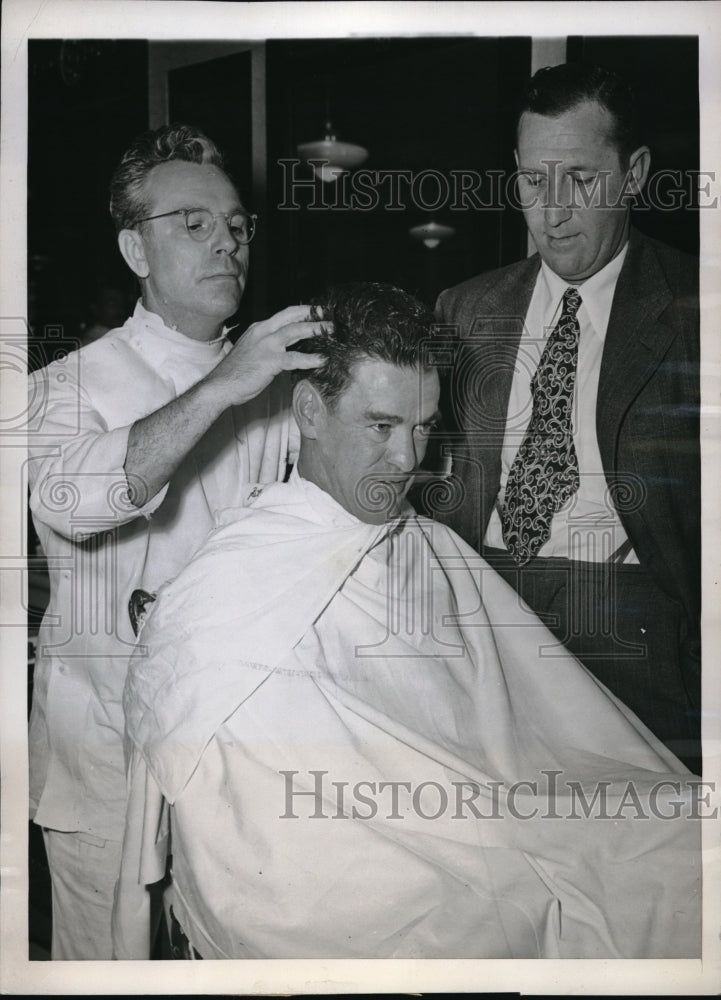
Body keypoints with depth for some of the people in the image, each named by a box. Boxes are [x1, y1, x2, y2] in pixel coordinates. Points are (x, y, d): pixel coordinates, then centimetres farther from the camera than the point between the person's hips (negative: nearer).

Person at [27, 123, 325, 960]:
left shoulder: (273, 382, 9)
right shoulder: (72, 385, -4)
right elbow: (69, 502, -25)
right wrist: (218, 389, -31)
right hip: (109, 734, -3)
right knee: (107, 958, 8)